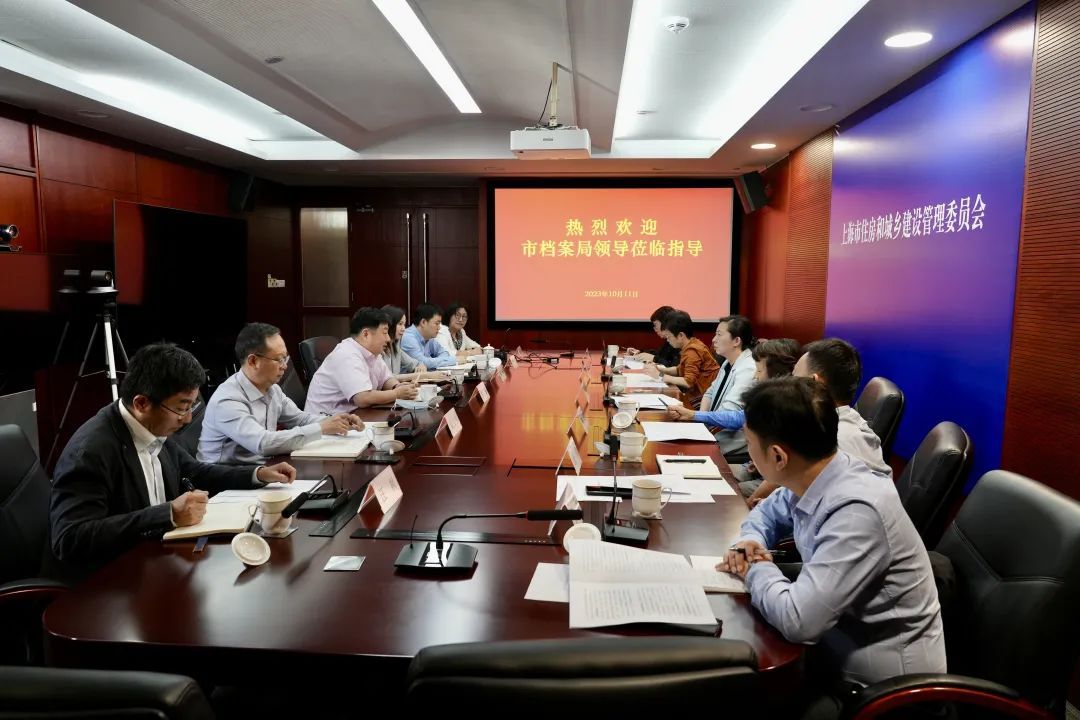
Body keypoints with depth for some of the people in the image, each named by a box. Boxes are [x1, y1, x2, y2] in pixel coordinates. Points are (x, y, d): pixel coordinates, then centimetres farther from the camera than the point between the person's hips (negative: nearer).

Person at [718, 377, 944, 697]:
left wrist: (757, 569, -16)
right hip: (841, 637, 6)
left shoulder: (856, 511, -31)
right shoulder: (811, 478, -7)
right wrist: (751, 542, -6)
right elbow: (768, 512, 14)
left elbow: (797, 620, -34)